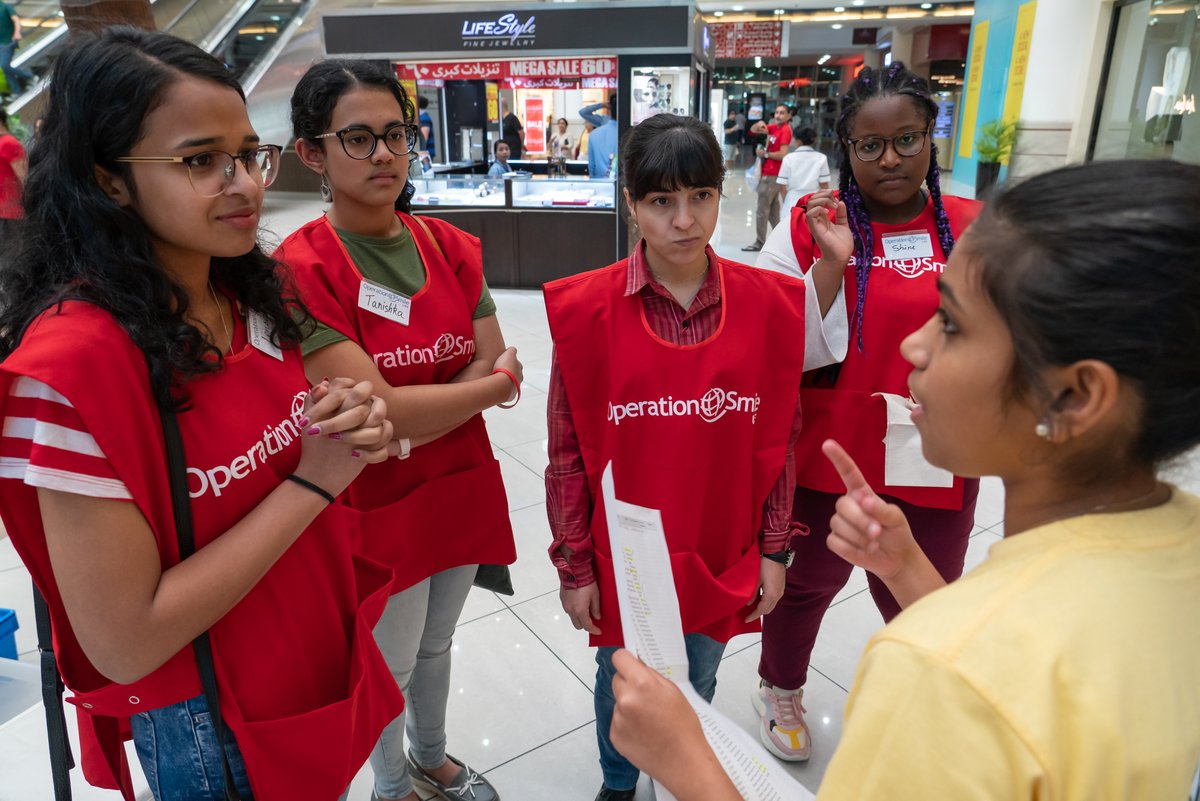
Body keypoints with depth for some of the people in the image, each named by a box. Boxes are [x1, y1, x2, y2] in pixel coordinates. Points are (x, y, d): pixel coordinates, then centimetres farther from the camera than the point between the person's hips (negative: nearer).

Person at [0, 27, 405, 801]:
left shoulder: (258, 294, -5)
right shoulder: (76, 360, -27)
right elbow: (124, 643, -25)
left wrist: (356, 431, -14)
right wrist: (312, 480, -25)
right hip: (215, 734, -6)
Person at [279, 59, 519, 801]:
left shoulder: (452, 248, -1)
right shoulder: (299, 270, -19)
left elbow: (497, 369, -6)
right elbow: (378, 415, -25)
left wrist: (410, 412, -20)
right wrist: (488, 384, -13)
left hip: (462, 490, 5)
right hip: (375, 508, -5)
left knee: (436, 644, 26)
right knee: (390, 668, 18)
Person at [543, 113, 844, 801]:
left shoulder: (769, 305, -8)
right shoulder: (586, 309, -13)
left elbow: (779, 441, -1)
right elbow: (568, 452, -8)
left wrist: (774, 550, 2)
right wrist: (575, 566, -4)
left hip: (723, 558, 2)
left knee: (697, 687, 23)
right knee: (621, 683, 22)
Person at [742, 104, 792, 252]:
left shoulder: (785, 130, -13)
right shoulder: (773, 127, 10)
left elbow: (782, 154, -21)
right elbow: (753, 130, 16)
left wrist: (765, 154, -11)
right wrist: (759, 125, -5)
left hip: (771, 175, -9)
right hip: (768, 173, 9)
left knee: (761, 210, -5)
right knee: (773, 210, 15)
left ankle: (759, 243, 0)